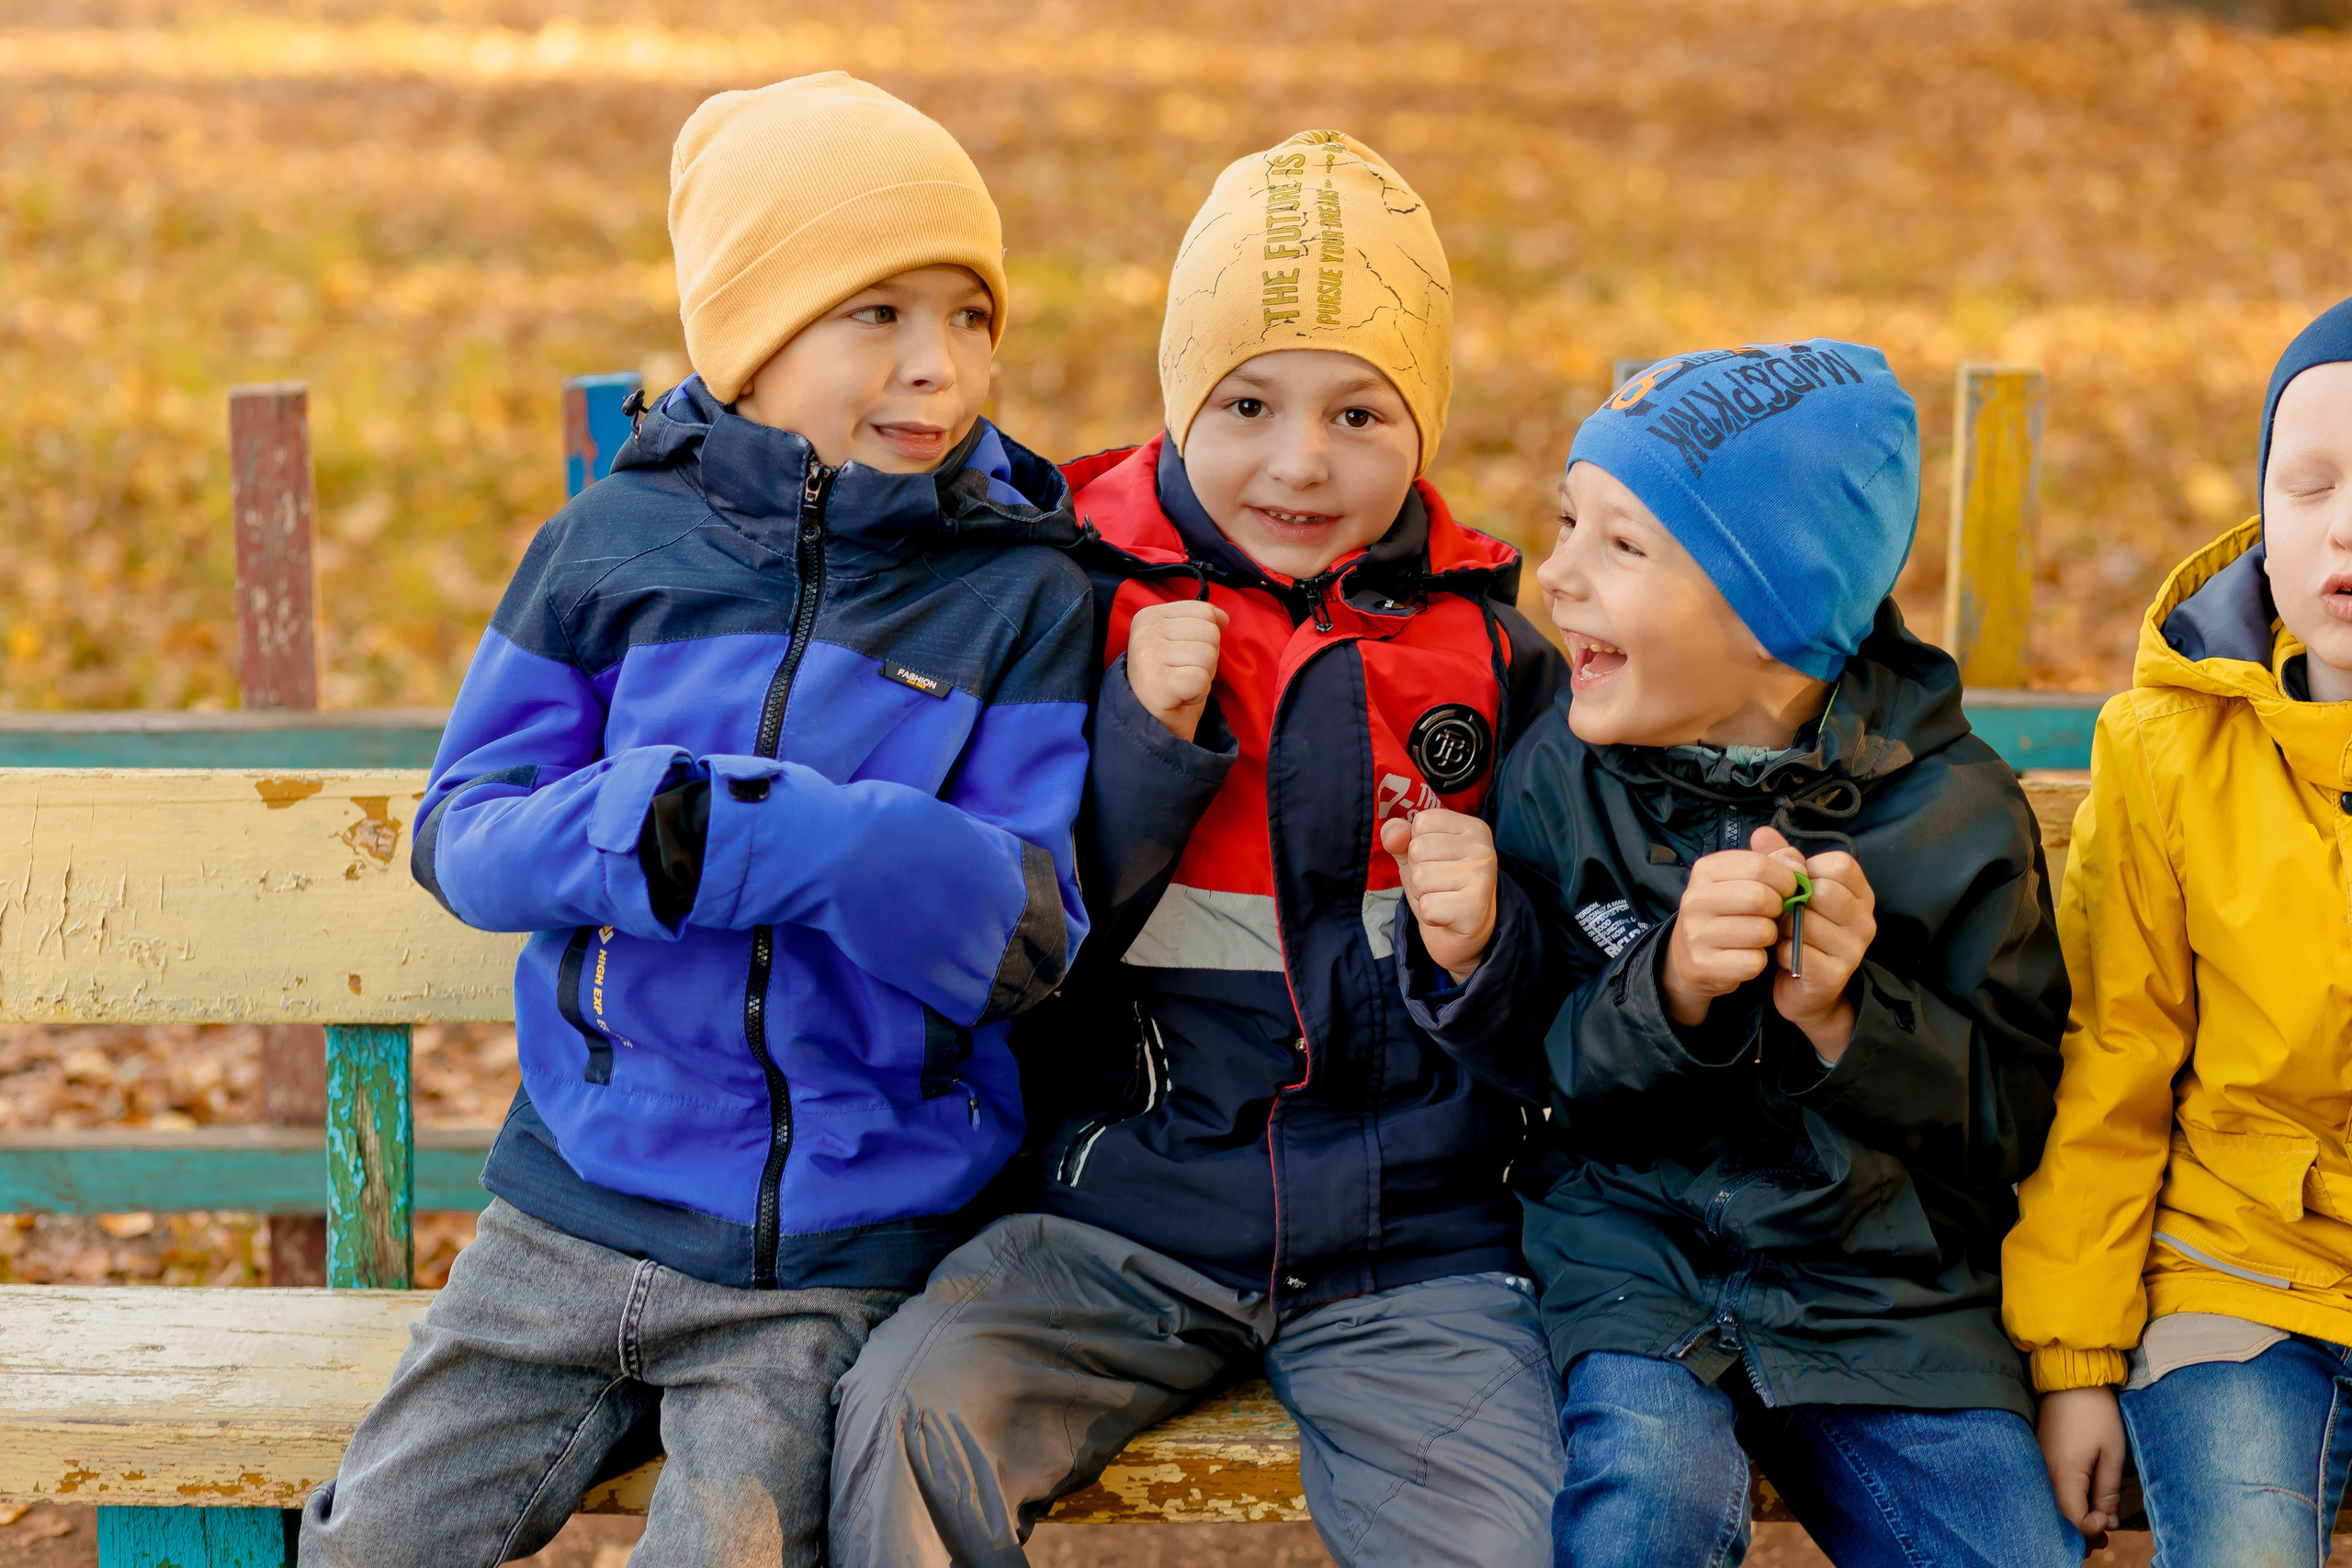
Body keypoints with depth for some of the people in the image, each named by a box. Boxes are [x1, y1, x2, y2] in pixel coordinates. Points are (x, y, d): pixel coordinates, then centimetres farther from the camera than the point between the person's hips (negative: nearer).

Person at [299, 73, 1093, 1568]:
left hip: (842, 1258, -2)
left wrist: (778, 837, -24)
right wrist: (642, 828, -20)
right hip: (580, 1211, 2)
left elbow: (1031, 936, -10)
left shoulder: (1022, 594, -4)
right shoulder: (618, 540, 2)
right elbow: (463, 825, 2)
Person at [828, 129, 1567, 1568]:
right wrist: (1145, 743, -14)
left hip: (1412, 1241, 1)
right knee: (910, 1418, -26)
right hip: (1131, 1208, -1)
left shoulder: (1485, 643, 5)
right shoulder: (1092, 603, 0)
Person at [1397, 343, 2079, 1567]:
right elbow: (1554, 1072, -4)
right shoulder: (1561, 776, -2)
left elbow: (2011, 1116, -1)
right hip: (1636, 1250, 0)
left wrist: (1849, 1015, -18)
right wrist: (1666, 986, -24)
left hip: (1886, 1286, 1)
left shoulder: (1953, 809, -5)